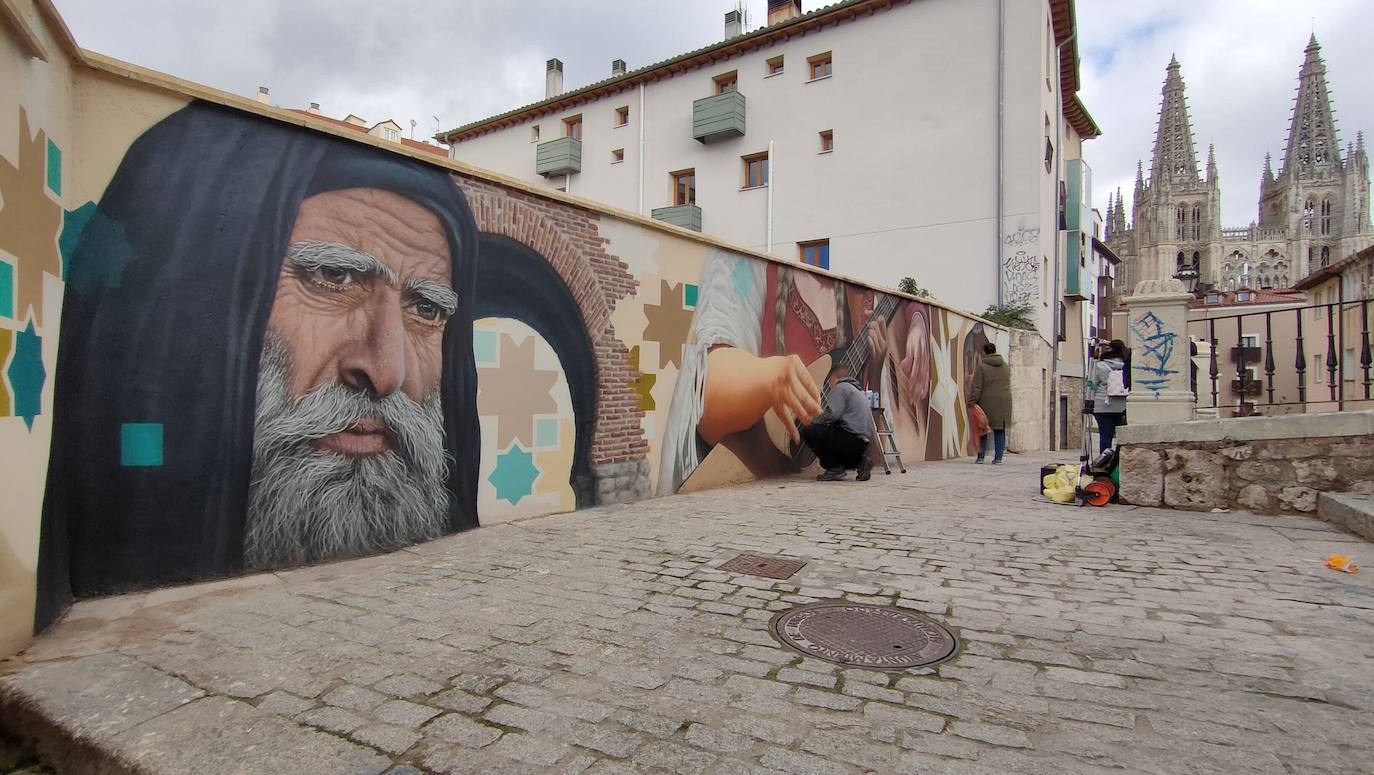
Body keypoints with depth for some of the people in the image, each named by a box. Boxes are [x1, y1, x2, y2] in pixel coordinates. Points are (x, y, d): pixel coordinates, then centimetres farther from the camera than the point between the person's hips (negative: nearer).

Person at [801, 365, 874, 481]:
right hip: (862, 443, 10)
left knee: (808, 432, -8)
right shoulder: (859, 391, 26)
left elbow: (831, 414, -16)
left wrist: (812, 423, 1)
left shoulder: (841, 387, -3)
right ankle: (860, 461, 9)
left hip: (851, 439, -10)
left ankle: (835, 468, -9)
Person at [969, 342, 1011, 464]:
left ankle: (980, 457, 8)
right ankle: (998, 458, 6)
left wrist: (972, 401, -10)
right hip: (1003, 403, 4)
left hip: (987, 403, -4)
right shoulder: (1006, 366, 9)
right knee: (1000, 430, 8)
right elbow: (1007, 384, 17)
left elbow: (977, 387, -12)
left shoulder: (982, 366, -9)